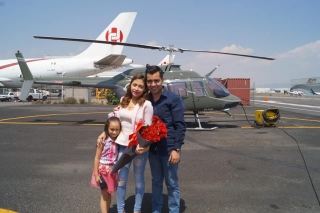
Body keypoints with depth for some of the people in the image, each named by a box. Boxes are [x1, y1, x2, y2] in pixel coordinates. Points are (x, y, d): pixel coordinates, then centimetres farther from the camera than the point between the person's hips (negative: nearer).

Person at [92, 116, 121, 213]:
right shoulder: (103, 141, -14)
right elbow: (97, 158, -10)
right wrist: (96, 174, -9)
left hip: (113, 171, 4)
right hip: (103, 170, -4)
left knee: (109, 194, 16)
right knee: (104, 195, 8)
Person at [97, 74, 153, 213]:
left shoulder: (147, 104, -12)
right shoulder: (123, 100, 4)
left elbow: (148, 128, -13)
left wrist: (145, 146, -26)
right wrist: (105, 132, 7)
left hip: (139, 147, -4)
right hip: (123, 145, 5)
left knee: (138, 179, 13)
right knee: (121, 179, 13)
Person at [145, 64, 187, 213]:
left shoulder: (174, 99, -10)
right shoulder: (146, 100, 3)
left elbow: (180, 126, -11)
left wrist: (176, 149, -15)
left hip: (168, 148, -4)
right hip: (152, 148, 4)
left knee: (171, 183, 10)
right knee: (156, 182, 18)